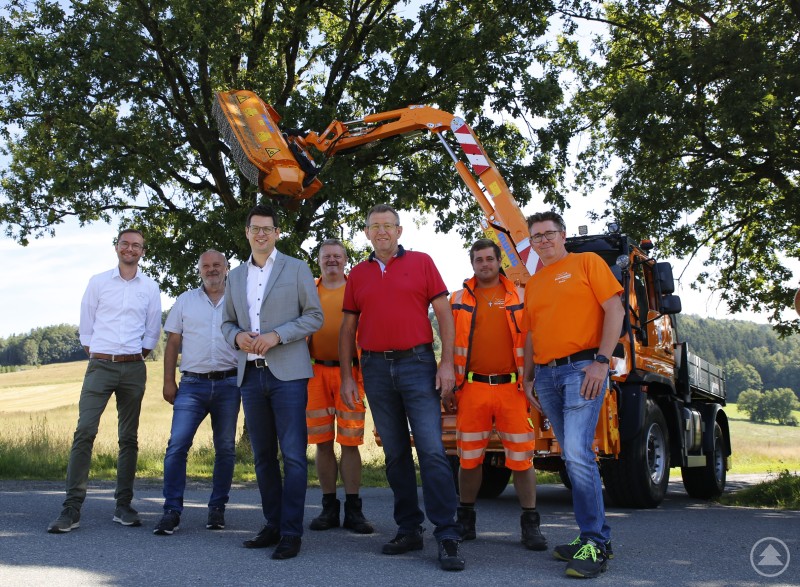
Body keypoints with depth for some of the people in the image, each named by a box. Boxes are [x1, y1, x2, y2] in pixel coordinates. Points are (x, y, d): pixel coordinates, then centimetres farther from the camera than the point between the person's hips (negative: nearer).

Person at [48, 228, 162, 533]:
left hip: (133, 368, 2)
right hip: (100, 365, -1)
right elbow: (86, 325, 10)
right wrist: (93, 351, 7)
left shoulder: (150, 288, 8)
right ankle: (72, 508, -11)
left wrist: (139, 354, 8)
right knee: (84, 432, -12)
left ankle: (123, 505, 12)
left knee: (129, 438, 5)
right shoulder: (98, 282, 6)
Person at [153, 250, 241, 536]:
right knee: (177, 445, -10)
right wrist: (168, 381, 2)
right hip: (192, 384, 0)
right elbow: (173, 343, 9)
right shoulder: (185, 300, 10)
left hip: (228, 384, 0)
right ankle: (172, 510, -4)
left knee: (225, 448, 6)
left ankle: (217, 509, 17)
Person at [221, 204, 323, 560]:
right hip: (251, 374, 5)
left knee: (293, 455, -7)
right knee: (263, 456, 10)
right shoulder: (236, 276, 16)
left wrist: (276, 335, -14)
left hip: (287, 373, -5)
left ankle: (291, 532, -2)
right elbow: (227, 322, 19)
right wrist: (237, 336, -5)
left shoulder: (296, 269, 3)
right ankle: (272, 526, 19)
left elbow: (314, 316, -1)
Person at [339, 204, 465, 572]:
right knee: (395, 454, 8)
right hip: (376, 368, 4)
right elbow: (348, 328, 13)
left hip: (417, 363, -3)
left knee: (432, 451, -9)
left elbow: (444, 313, 1)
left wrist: (447, 362, -8)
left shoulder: (421, 263, 4)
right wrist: (346, 376, 6)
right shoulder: (357, 275, 12)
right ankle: (409, 530, 17)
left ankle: (447, 537, -7)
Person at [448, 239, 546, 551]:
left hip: (513, 387, 0)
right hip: (472, 388, 1)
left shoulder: (519, 298, 9)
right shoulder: (459, 300, 10)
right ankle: (466, 519, 22)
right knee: (469, 457, 6)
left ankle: (530, 524, 9)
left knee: (521, 457, -1)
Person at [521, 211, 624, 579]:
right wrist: (529, 378, 16)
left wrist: (601, 360, -13)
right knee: (573, 458, 8)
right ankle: (594, 536, 15)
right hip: (546, 375, 7)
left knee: (578, 455, -16)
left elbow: (614, 310, -4)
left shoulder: (587, 262, 4)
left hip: (582, 369, -6)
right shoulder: (533, 284, 21)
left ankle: (595, 544, -10)